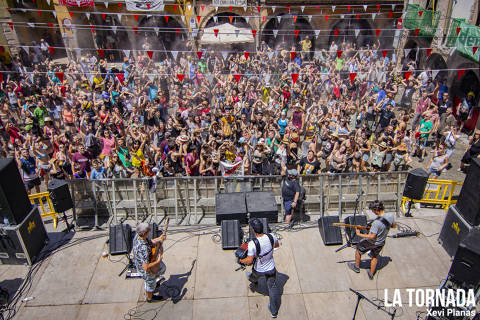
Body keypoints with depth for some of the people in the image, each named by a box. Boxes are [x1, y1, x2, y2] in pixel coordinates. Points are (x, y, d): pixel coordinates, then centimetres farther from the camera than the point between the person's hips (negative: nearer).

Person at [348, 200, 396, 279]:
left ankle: (356, 267, 39)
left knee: (358, 250, 21)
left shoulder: (376, 222, -38)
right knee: (375, 257, 29)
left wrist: (359, 234, -23)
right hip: (381, 243, 6)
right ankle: (371, 274, 43)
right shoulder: (391, 215, -18)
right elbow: (394, 225, 2)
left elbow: (372, 237, -30)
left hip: (371, 243, -6)